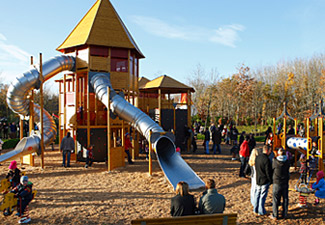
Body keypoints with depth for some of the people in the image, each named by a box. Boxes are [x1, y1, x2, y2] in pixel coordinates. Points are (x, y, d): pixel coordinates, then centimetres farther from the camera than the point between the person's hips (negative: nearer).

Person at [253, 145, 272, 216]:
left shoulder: (257, 157, 2)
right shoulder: (266, 159, -22)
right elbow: (268, 172, -19)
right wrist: (270, 180, -6)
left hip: (258, 180, 7)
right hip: (265, 180, -7)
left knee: (257, 194, 16)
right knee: (263, 196, 3)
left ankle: (256, 210, 25)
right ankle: (261, 211, 12)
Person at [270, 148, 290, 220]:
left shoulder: (275, 161, -15)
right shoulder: (287, 161, -7)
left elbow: (272, 169, -2)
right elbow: (288, 170, 4)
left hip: (277, 182, -3)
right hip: (285, 182, 3)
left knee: (275, 199, 6)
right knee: (285, 199, 14)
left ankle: (275, 215, 10)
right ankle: (284, 214, 22)